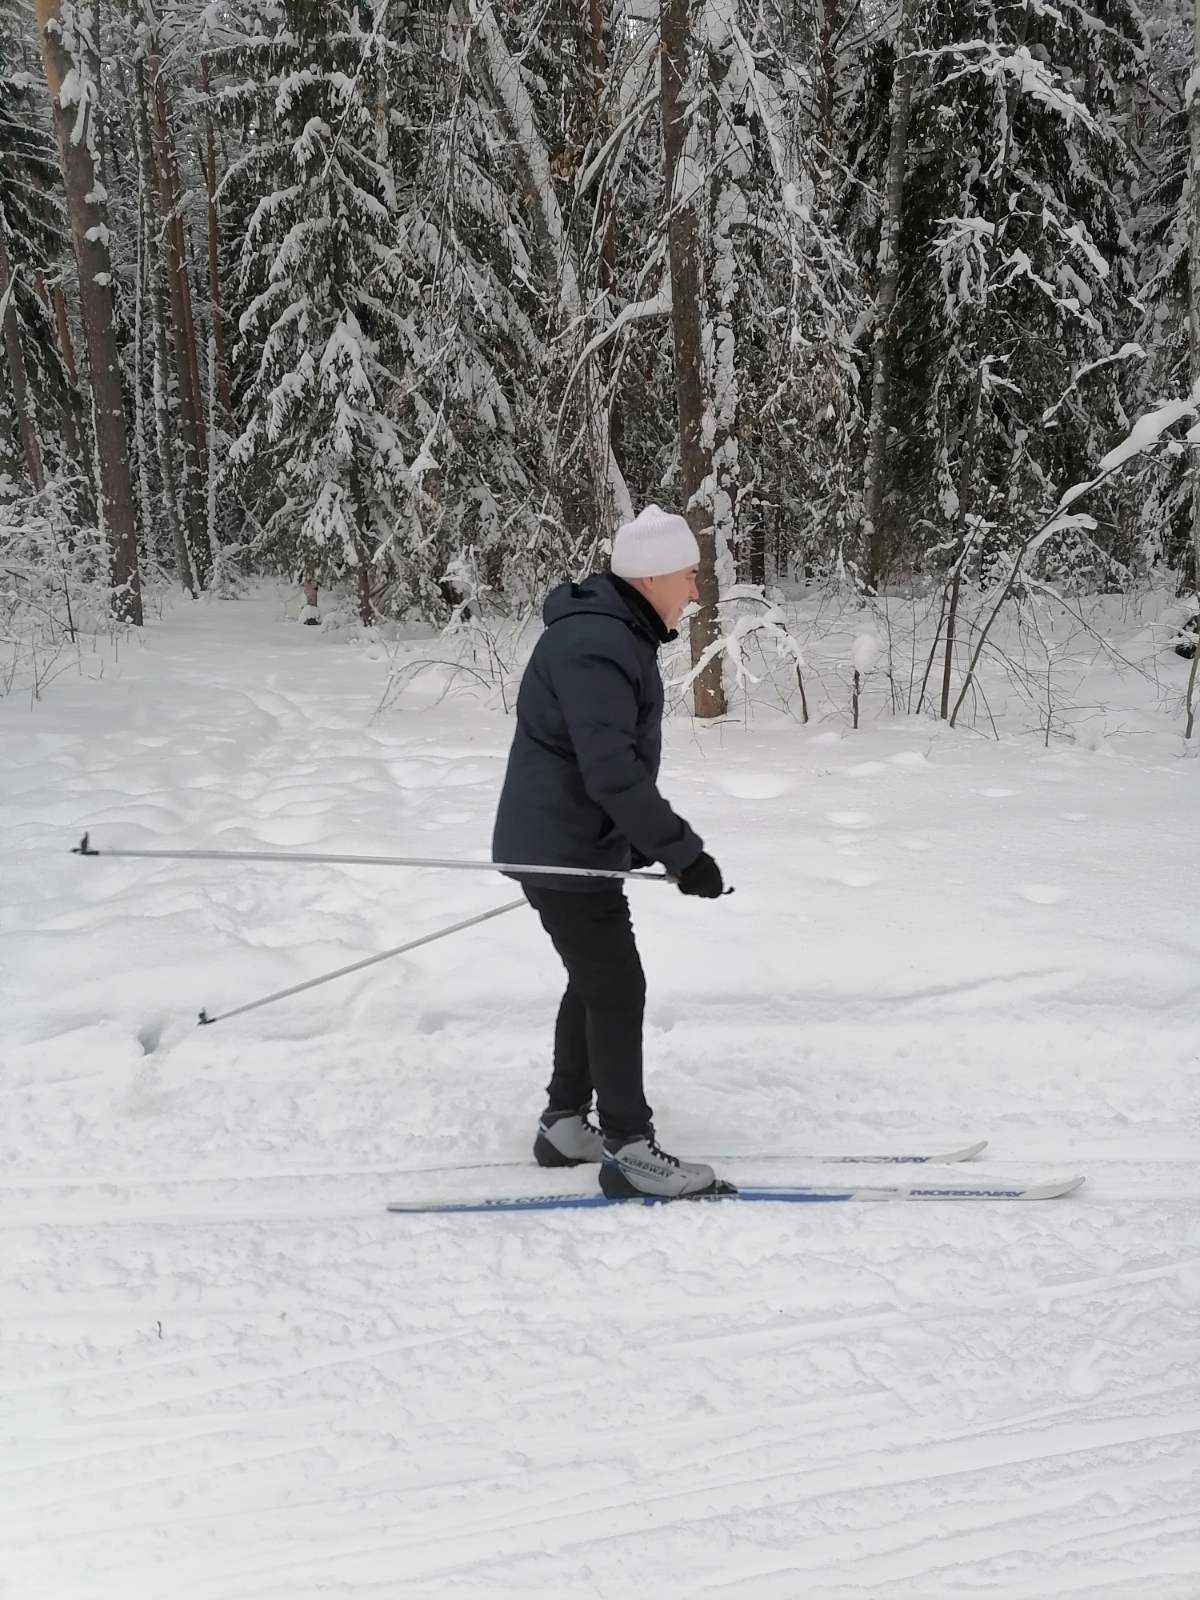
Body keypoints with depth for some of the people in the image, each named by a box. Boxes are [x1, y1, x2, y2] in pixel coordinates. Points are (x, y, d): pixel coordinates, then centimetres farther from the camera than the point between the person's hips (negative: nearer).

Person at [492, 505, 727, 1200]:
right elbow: (613, 772, -29)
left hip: (573, 843, 11)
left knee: (595, 984, 18)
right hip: (564, 850, -11)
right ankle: (629, 1150, 8)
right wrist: (684, 853, -25)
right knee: (618, 990, -3)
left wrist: (645, 839, 26)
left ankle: (565, 1127, 29)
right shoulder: (595, 647, -24)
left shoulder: (617, 633, 12)